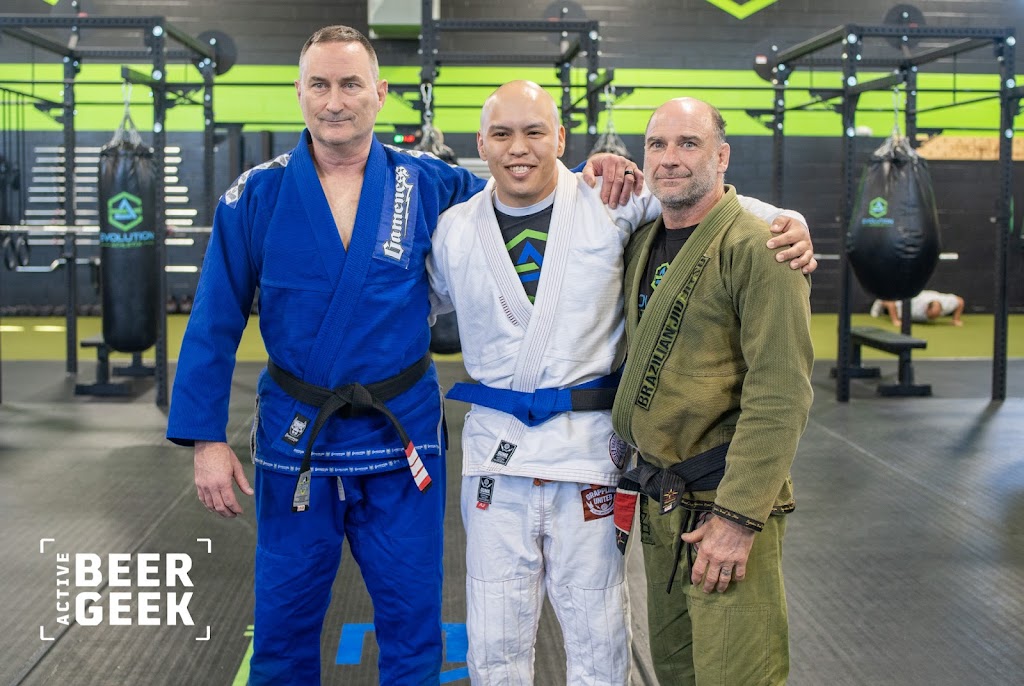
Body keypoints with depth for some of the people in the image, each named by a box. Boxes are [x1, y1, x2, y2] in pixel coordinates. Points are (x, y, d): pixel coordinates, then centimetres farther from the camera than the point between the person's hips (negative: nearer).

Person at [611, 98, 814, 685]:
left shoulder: (755, 246, -14)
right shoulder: (643, 243, 10)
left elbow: (780, 394, -20)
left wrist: (738, 516, -22)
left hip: (725, 503, -7)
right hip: (657, 502, 8)